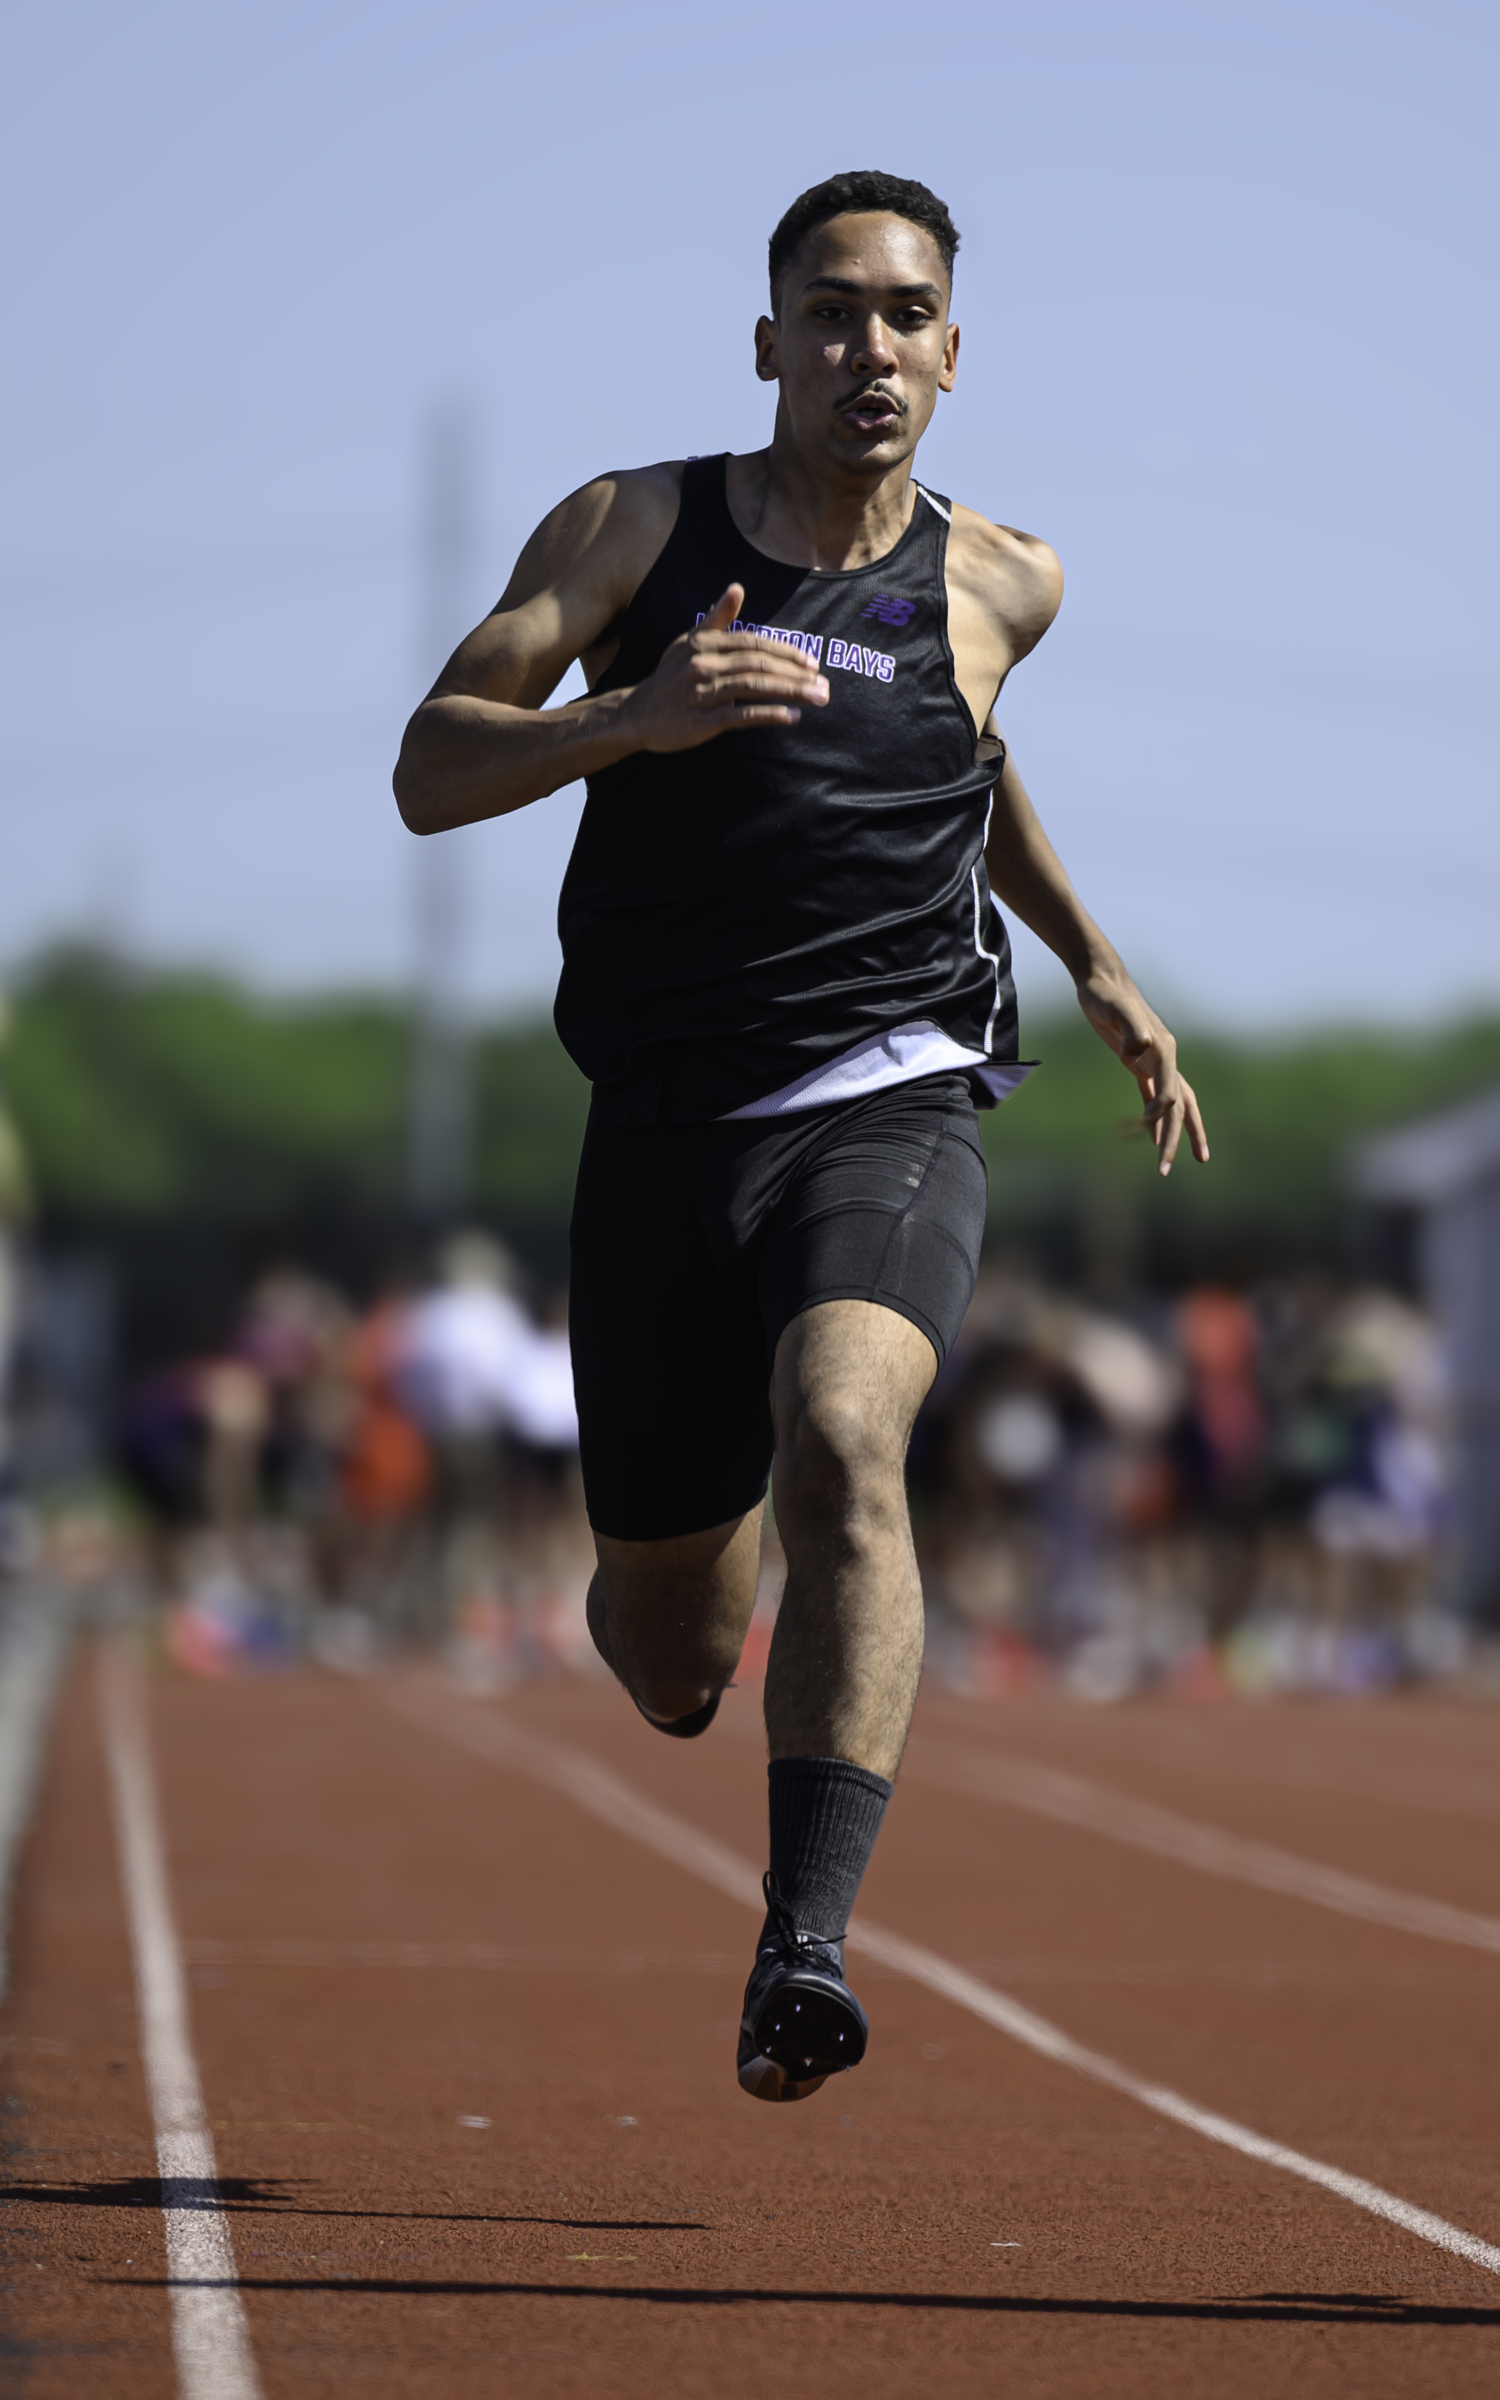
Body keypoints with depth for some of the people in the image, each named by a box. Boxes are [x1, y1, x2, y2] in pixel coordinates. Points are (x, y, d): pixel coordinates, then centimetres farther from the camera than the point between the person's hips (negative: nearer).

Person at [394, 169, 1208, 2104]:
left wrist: (1090, 958, 25)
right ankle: (646, 1585, 49)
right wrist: (637, 714, -25)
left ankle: (804, 1950, -42)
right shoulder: (632, 531, 1)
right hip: (663, 1127, 1)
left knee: (844, 1441, -33)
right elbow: (429, 774, -8)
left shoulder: (997, 587, 6)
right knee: (671, 1677, 8)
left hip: (888, 1110, -1)